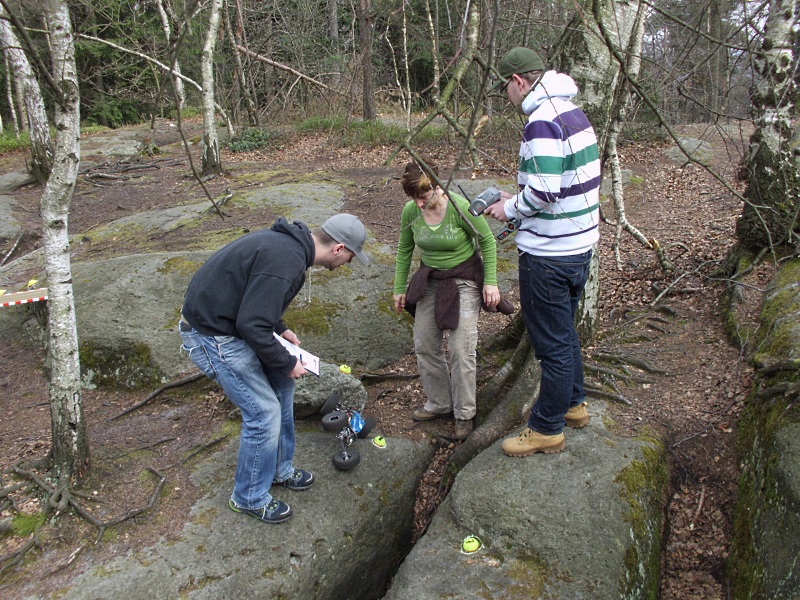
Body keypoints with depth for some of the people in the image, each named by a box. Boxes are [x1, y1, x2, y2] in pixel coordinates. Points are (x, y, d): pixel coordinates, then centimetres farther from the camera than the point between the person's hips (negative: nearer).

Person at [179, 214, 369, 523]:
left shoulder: (290, 242, 4)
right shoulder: (286, 260, -29)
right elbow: (252, 326, -29)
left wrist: (280, 329, 12)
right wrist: (287, 363, -15)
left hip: (231, 320, 10)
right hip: (214, 336, -10)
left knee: (281, 387, 16)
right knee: (264, 412, -5)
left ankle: (280, 469, 34)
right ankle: (250, 498, 18)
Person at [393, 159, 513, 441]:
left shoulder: (460, 207, -24)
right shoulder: (410, 211, -10)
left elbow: (488, 242, -11)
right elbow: (404, 251, 6)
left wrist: (491, 283, -13)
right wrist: (399, 288, 9)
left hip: (464, 281, -5)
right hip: (430, 280, 5)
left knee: (461, 349, -7)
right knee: (424, 344, 7)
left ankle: (464, 413, 12)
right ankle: (439, 404, 26)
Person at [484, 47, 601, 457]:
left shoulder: (542, 120, -19)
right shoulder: (572, 112, 12)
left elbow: (544, 190, -27)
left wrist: (510, 208, -9)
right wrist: (520, 197, 11)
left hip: (549, 253, -10)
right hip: (580, 243, 10)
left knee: (551, 341, 3)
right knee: (564, 331, 24)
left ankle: (547, 429, 19)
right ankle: (573, 403, 41)